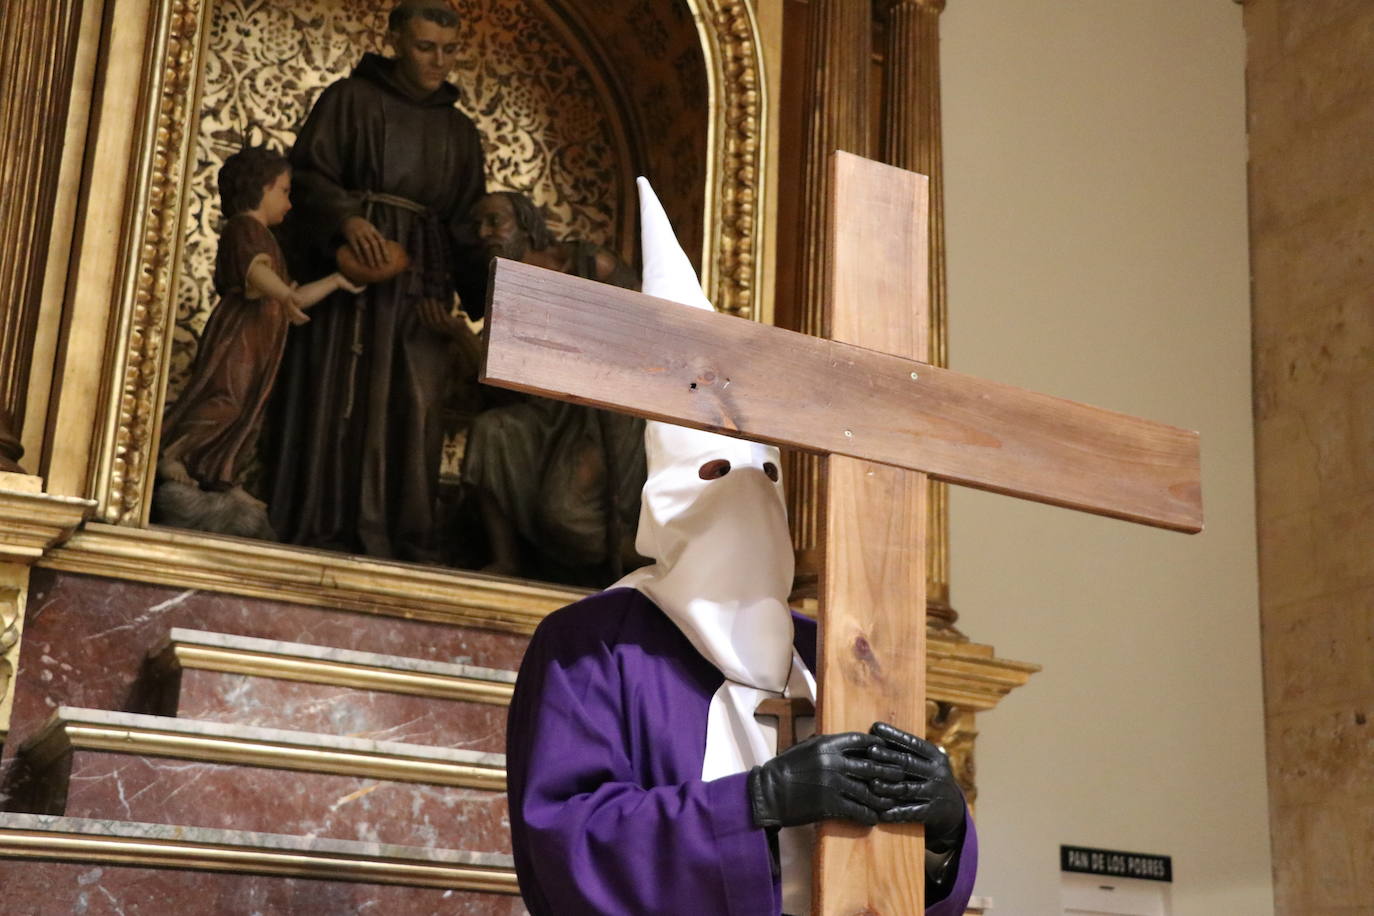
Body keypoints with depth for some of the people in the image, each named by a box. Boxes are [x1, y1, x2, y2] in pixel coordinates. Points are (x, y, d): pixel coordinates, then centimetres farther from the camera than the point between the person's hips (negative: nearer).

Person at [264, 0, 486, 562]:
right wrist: (347, 218, -21)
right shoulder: (352, 98, 8)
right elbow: (308, 173, -1)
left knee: (414, 408, -3)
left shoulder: (461, 131, 20)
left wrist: (476, 295, -1)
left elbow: (469, 222, 15)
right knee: (339, 400, -8)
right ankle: (325, 535, -6)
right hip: (351, 269, -3)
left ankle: (406, 544, -3)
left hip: (423, 287, 4)